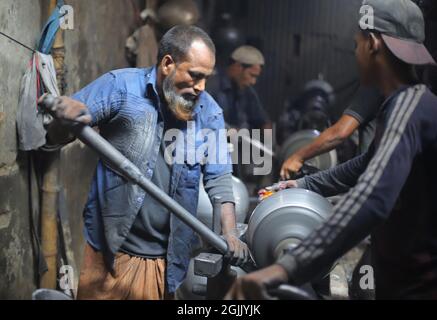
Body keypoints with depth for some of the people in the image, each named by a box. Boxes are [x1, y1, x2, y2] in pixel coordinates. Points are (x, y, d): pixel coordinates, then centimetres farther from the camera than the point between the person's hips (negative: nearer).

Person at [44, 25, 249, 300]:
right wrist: (65, 119, -31)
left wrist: (230, 232, -8)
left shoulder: (209, 111, 2)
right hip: (111, 249, -2)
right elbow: (55, 136, -7)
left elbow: (218, 177, 5)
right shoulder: (121, 86, -7)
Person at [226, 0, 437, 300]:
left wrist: (288, 267, -47)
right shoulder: (406, 103, 11)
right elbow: (367, 166, 27)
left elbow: (372, 198, -40)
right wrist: (304, 185, 27)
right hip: (403, 278, 9)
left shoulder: (408, 106, -24)